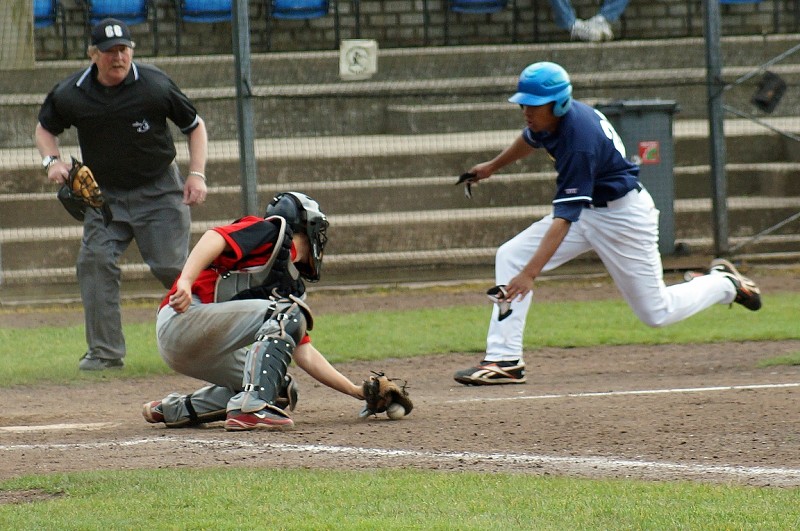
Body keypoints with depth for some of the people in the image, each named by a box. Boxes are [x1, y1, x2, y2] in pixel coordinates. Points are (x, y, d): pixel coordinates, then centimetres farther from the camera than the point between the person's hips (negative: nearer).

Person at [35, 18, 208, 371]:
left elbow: (195, 126, -1)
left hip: (159, 192, -3)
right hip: (104, 195, 3)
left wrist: (197, 175, -11)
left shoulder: (155, 86, -14)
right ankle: (105, 352, -7)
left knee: (170, 267, -8)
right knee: (95, 260, -13)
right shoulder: (70, 94, -8)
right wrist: (53, 161, -7)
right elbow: (45, 128, 12)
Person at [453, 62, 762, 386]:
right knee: (510, 257, -7)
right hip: (586, 209, 9)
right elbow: (532, 139, 18)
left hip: (624, 216, -8)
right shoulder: (547, 119, -10)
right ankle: (505, 361, -10)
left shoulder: (580, 142, -35)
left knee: (656, 314, 2)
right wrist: (492, 167, 34)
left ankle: (725, 284, 28)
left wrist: (530, 273, -45)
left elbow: (565, 217, -39)